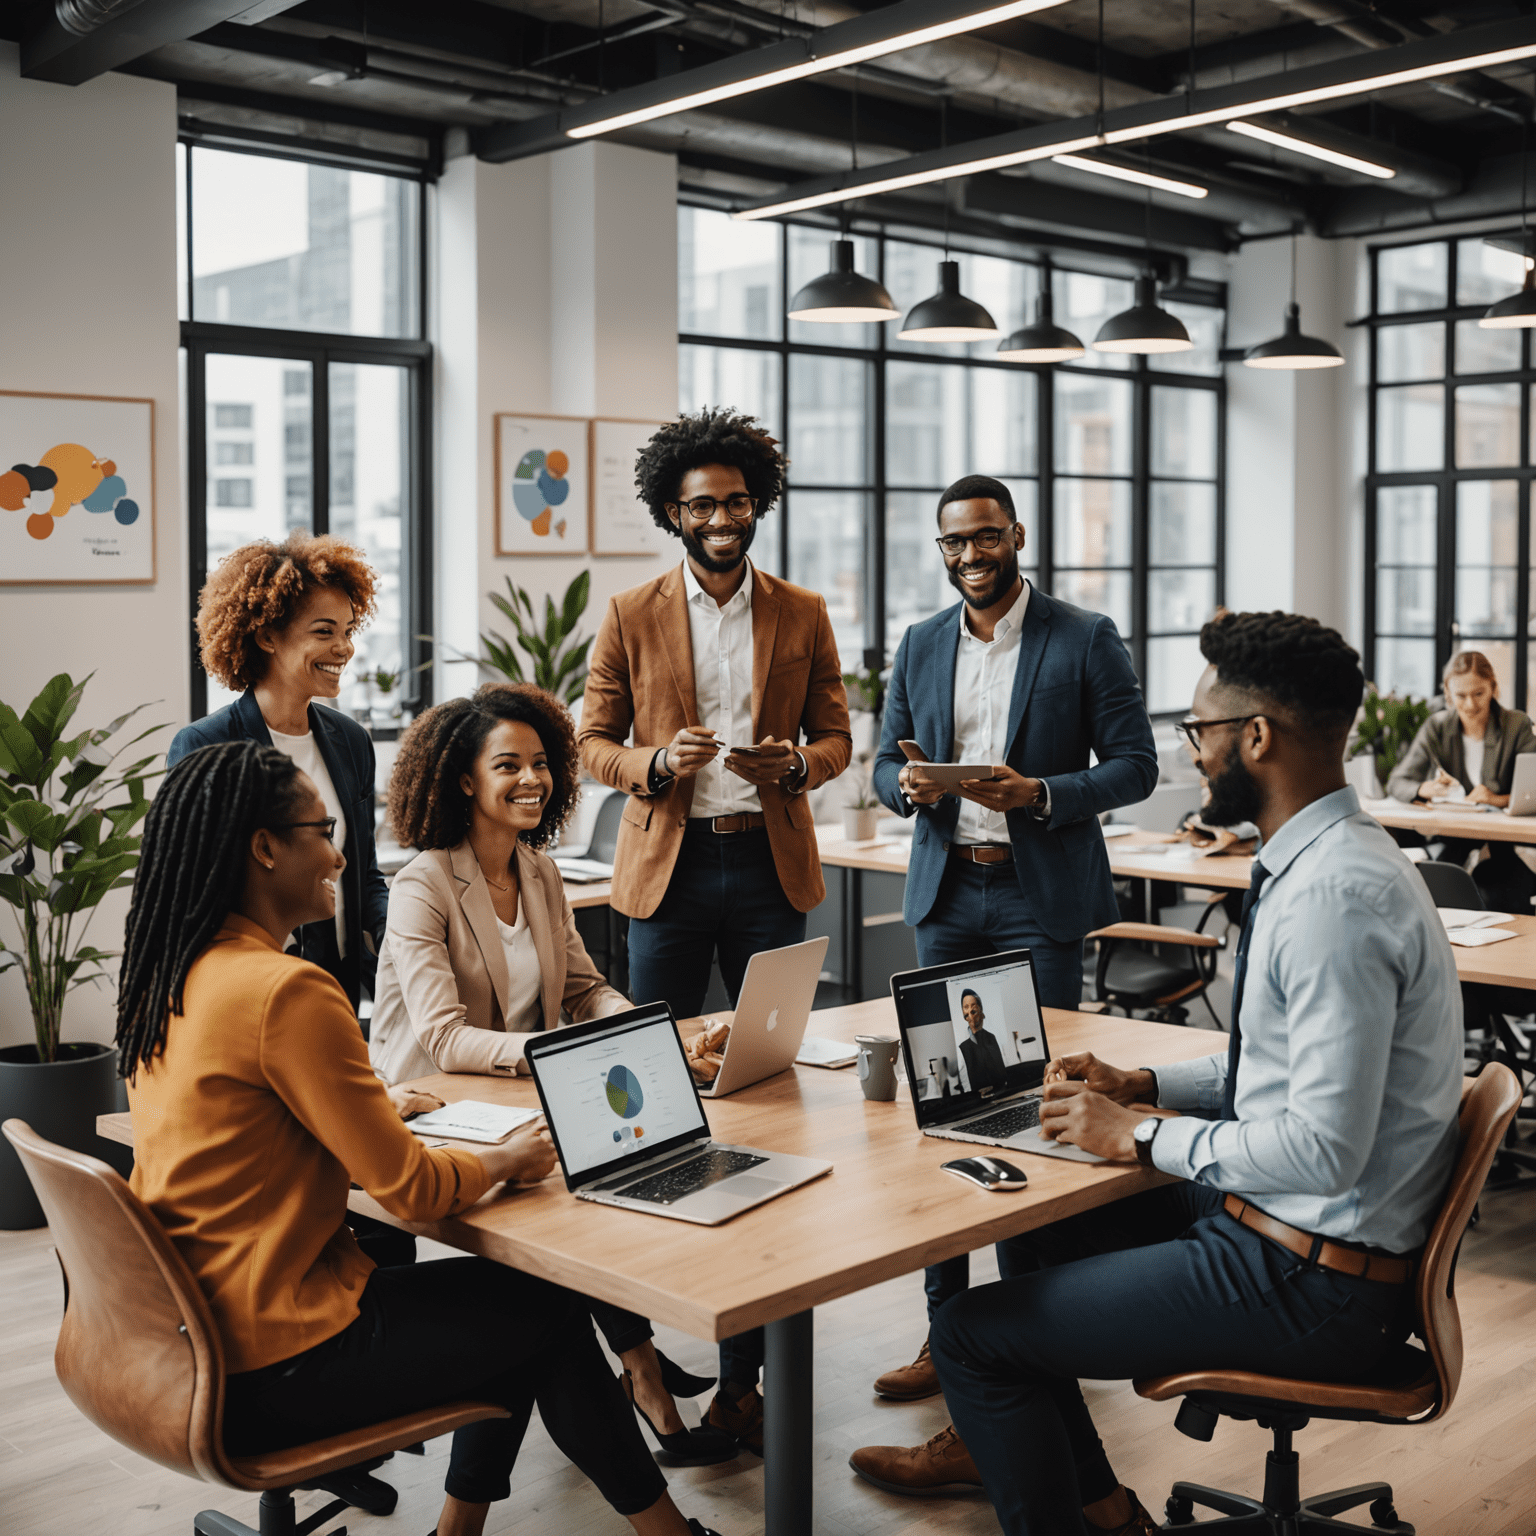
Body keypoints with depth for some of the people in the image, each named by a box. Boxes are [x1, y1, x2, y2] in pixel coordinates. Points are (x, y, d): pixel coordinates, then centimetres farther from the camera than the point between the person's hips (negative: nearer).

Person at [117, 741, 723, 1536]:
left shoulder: (164, 979, 4)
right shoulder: (287, 991, -24)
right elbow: (408, 1189, -19)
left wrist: (374, 1111, 13)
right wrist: (502, 1160, -1)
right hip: (275, 1369, -9)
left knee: (508, 1292, 20)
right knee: (547, 1303, 9)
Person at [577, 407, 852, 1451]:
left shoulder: (803, 616, 8)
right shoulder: (632, 618, 5)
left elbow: (836, 736, 10)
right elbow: (594, 740, 6)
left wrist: (796, 762, -12)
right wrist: (655, 762, -15)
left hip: (769, 866, 1)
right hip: (668, 866, -1)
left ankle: (747, 1362, 10)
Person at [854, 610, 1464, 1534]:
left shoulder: (1336, 898, -27)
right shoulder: (1322, 861, 7)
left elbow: (1323, 1148, -30)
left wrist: (1142, 1135, -17)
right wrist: (1144, 1086, 9)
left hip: (1308, 1285, -10)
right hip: (1283, 1227, 10)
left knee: (973, 1334, -7)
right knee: (1034, 1231, 26)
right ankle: (1007, 1450, 40)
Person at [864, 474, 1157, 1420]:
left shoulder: (1086, 640, -2)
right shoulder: (921, 646, 12)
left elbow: (1135, 766, -4)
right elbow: (887, 758, 15)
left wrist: (1040, 794, -19)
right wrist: (908, 785, -9)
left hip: (1041, 895, -4)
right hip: (946, 892, 4)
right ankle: (948, 1325, 16)